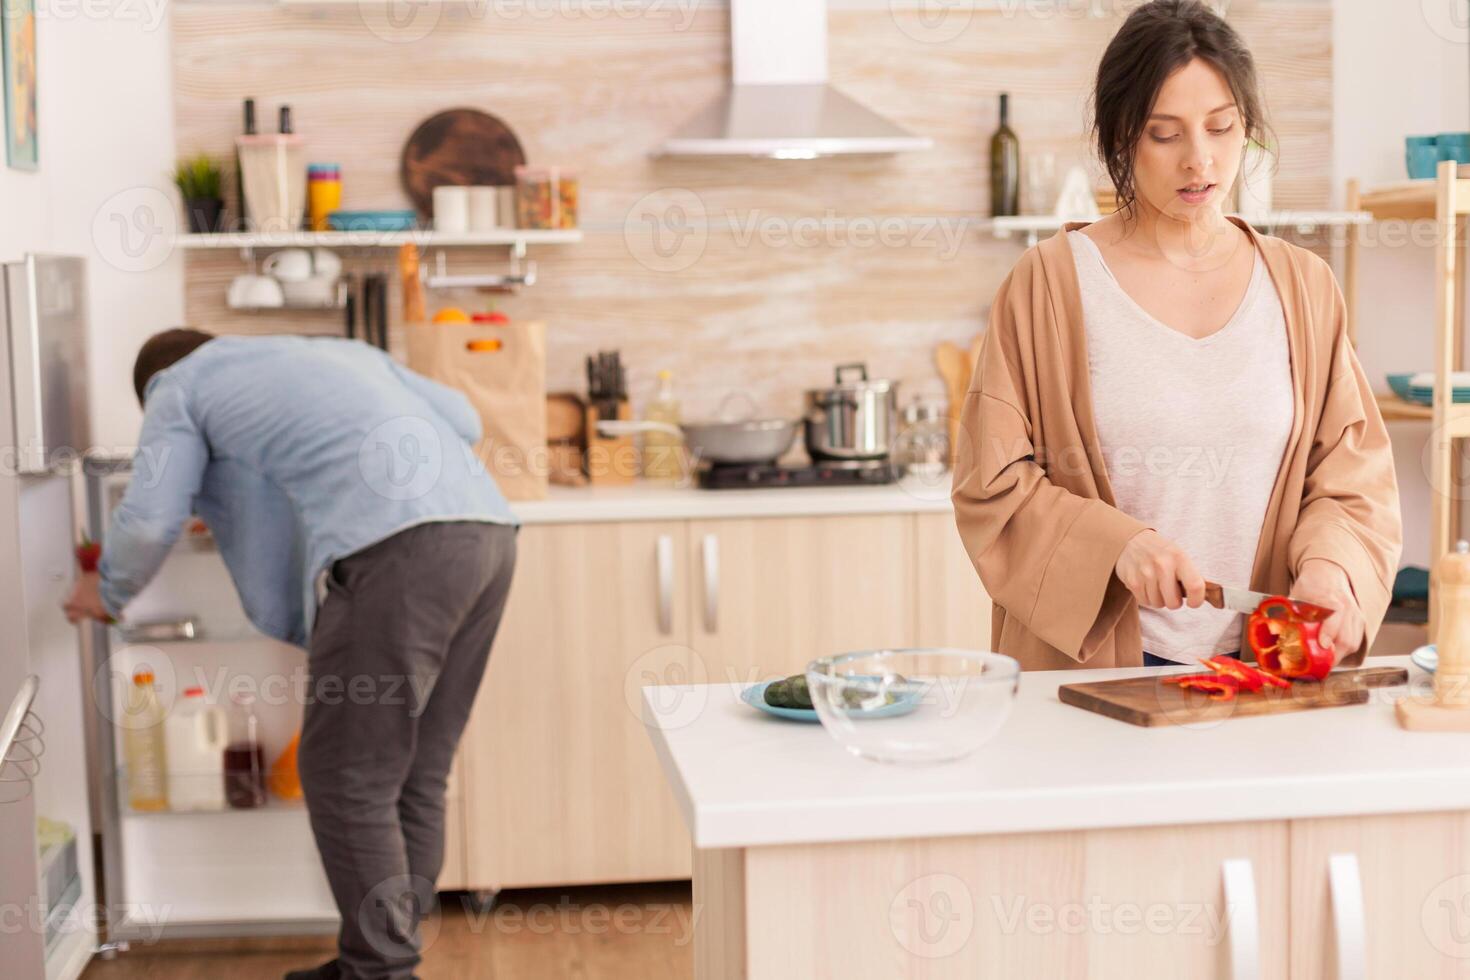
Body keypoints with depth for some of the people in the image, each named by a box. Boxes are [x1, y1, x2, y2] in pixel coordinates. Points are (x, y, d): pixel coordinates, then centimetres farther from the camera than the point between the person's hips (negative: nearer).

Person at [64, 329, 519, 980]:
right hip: (488, 530, 7)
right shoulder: (339, 351, 34)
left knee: (348, 779, 3)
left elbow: (149, 521, 9)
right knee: (417, 774, 15)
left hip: (392, 551, -7)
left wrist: (108, 593, 29)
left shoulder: (179, 385, 18)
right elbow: (464, 419, 27)